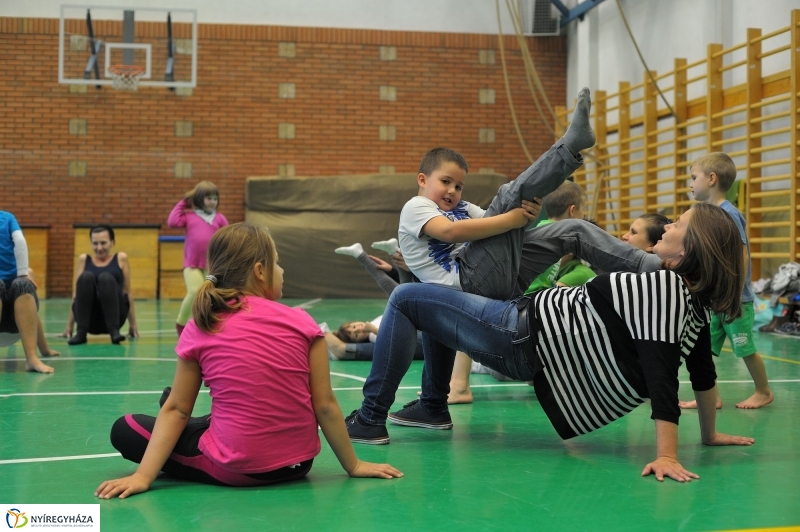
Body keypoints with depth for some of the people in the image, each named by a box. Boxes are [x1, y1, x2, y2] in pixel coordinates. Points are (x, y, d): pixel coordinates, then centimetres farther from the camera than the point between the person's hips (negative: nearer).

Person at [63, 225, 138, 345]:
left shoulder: (121, 258, 12)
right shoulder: (84, 259, 14)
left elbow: (127, 292, 11)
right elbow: (75, 293, 13)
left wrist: (133, 324, 12)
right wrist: (69, 325, 11)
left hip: (113, 316, -1)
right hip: (90, 320, 1)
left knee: (106, 278, -26)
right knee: (86, 276, -25)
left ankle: (114, 330, -34)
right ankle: (81, 332, -30)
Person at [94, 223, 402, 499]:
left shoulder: (200, 329, -4)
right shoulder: (301, 323, -6)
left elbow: (176, 411, -4)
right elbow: (325, 406, -4)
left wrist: (143, 475, -1)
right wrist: (353, 466, 6)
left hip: (235, 469, -4)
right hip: (298, 463, 4)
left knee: (123, 430, 12)